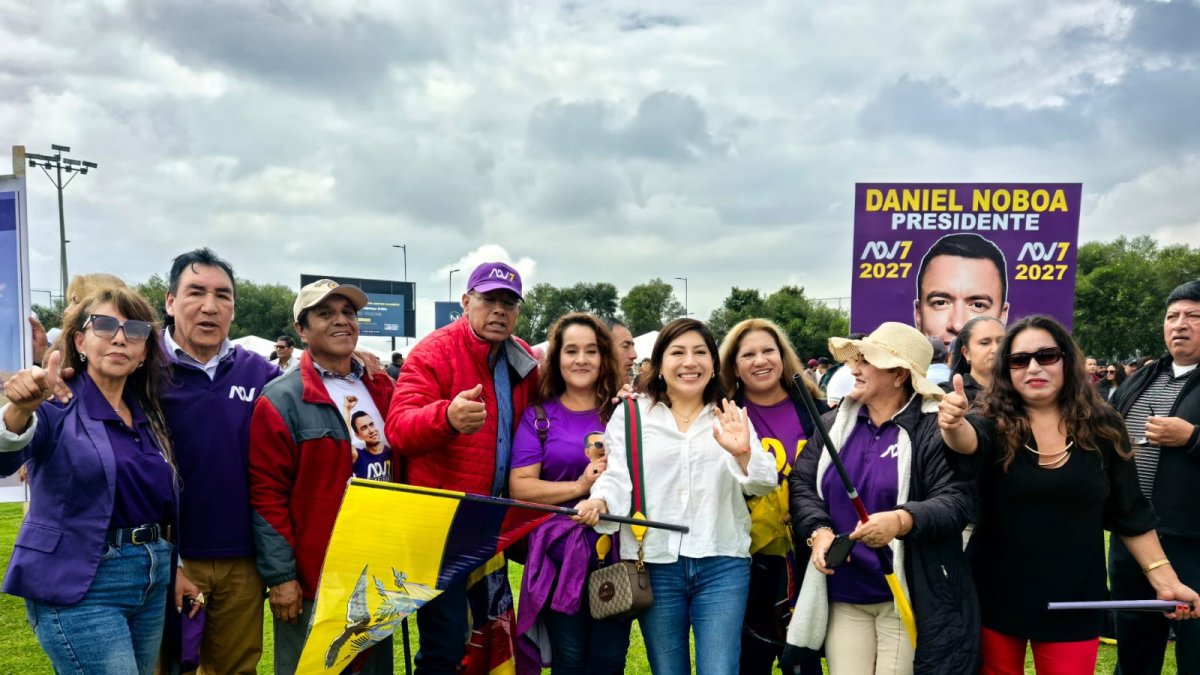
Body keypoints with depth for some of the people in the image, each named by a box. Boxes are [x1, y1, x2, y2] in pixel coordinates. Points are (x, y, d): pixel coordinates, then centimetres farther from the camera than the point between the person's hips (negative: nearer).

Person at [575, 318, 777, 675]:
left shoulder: (732, 417, 9)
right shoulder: (629, 414, 6)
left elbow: (763, 485, 0)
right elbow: (617, 475, -1)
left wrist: (743, 455, -22)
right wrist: (599, 501, -23)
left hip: (722, 564, 0)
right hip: (654, 564, 0)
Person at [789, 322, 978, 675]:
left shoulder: (935, 428, -9)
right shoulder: (834, 423, 8)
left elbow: (957, 501, -17)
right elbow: (802, 483, 4)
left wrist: (900, 521, -34)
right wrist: (819, 531, -13)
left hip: (910, 598, -4)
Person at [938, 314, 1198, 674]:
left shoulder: (1102, 428, -2)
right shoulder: (996, 426, -8)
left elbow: (1130, 513, 6)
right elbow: (969, 440, -33)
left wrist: (1163, 577, 3)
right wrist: (952, 423, -55)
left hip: (1073, 602, 1)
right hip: (996, 597, 0)